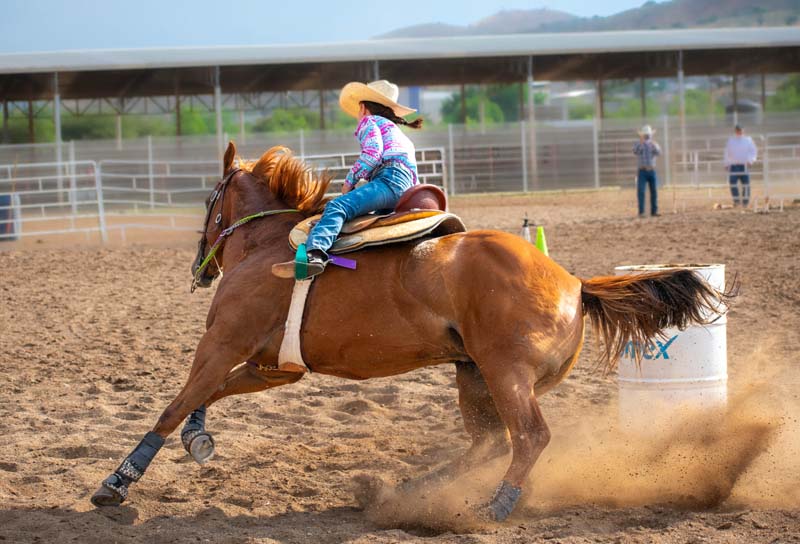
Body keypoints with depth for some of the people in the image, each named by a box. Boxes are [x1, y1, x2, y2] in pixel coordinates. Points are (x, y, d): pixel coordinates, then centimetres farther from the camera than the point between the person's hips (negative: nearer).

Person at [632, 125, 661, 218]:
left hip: (652, 171, 3)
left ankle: (654, 211, 8)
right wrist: (641, 142, -35)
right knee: (641, 192, -9)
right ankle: (641, 212, -7)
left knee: (654, 192, 2)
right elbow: (635, 152, -22)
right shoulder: (638, 144, 1)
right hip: (642, 171, -3)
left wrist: (654, 145, -33)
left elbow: (658, 153, -13)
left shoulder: (654, 144, 8)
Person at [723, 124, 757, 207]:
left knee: (745, 184, -3)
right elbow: (727, 153, 18)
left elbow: (753, 151, 6)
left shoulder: (748, 140, 8)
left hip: (744, 165, -1)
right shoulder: (730, 140, 13)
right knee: (732, 182, -14)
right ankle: (736, 200, -9)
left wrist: (750, 161, -9)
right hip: (733, 165, 1)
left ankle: (745, 201, 4)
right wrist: (726, 164, 12)